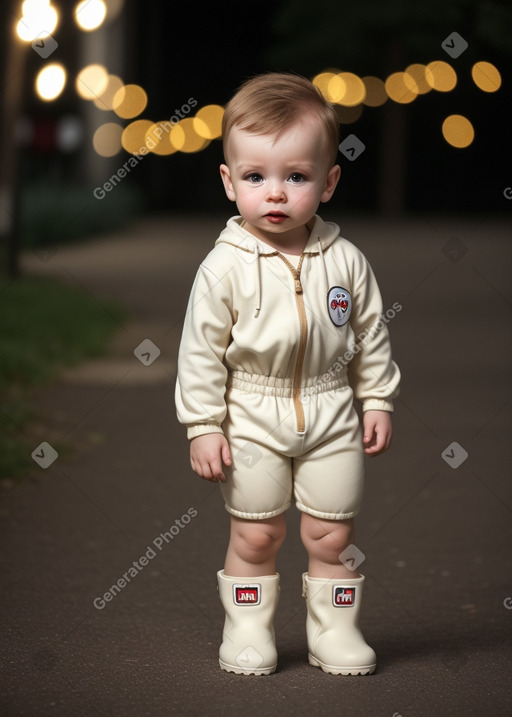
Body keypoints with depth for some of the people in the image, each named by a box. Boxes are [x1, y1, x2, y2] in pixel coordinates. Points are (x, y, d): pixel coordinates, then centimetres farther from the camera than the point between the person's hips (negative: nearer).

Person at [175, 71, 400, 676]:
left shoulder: (345, 261, -5)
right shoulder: (225, 267, -12)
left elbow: (370, 336, 5)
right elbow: (201, 349, -9)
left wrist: (378, 401, 5)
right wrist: (203, 426, -10)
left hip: (332, 413, 2)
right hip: (252, 417, -2)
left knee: (331, 534, 8)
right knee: (255, 534, 7)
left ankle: (335, 631, 22)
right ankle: (248, 630, 21)